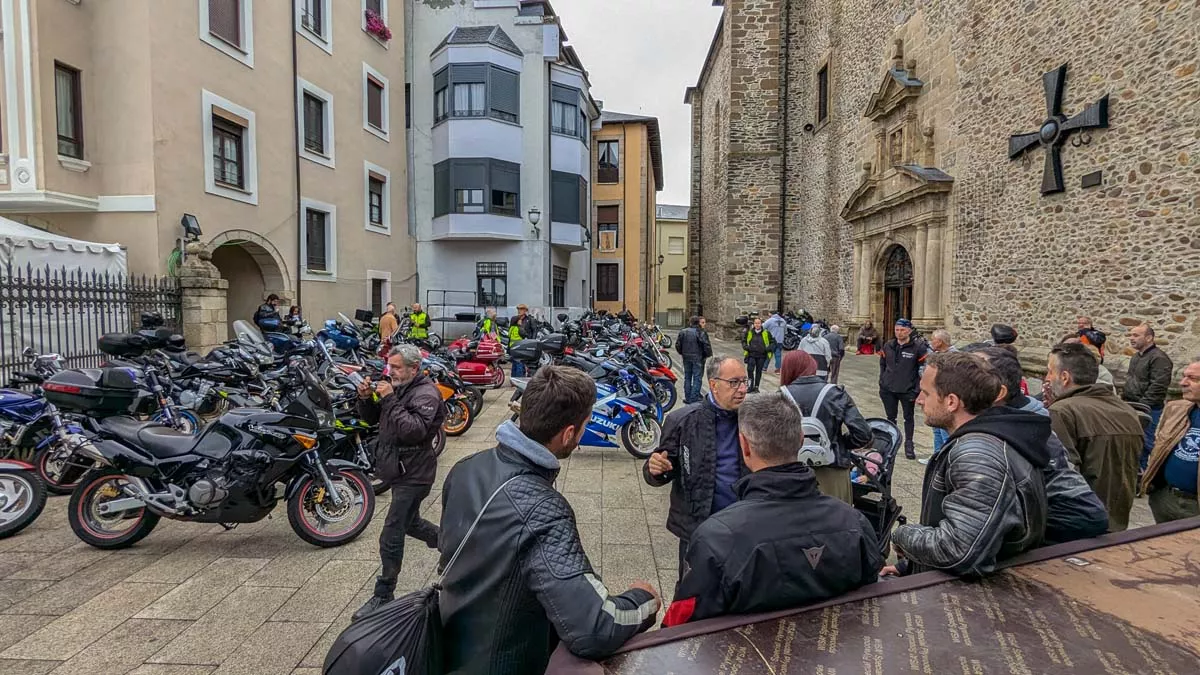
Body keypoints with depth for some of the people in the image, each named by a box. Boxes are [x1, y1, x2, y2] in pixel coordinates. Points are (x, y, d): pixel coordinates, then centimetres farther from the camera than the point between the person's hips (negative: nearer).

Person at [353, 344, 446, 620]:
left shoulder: (425, 394, -18)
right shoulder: (398, 388, 7)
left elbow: (414, 430, -32)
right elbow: (371, 418, 13)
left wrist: (390, 400, -30)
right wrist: (366, 399, -7)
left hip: (413, 475, -9)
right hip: (398, 471, 9)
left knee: (391, 538, -4)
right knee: (410, 523, 25)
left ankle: (383, 596, 11)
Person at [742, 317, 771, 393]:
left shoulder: (766, 333, 0)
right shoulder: (749, 332, 4)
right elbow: (743, 341, 16)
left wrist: (768, 349, -6)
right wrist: (746, 347, -2)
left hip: (761, 356, 0)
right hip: (751, 355, 0)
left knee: (759, 371, 6)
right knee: (750, 369, -12)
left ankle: (756, 387, 17)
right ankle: (751, 386, -2)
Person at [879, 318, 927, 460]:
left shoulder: (918, 347, -10)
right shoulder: (888, 345, 2)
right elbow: (882, 364, 13)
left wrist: (917, 388, -10)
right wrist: (882, 381, 7)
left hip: (908, 390, -3)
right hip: (888, 389, 3)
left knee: (908, 417, 12)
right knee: (891, 417, 14)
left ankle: (909, 444, 23)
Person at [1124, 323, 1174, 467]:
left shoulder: (1158, 358, -15)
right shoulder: (1136, 357, 15)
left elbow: (1157, 387, -21)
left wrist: (1142, 405, -21)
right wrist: (1125, 395, 16)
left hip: (1149, 410, -9)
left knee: (1149, 444, -4)